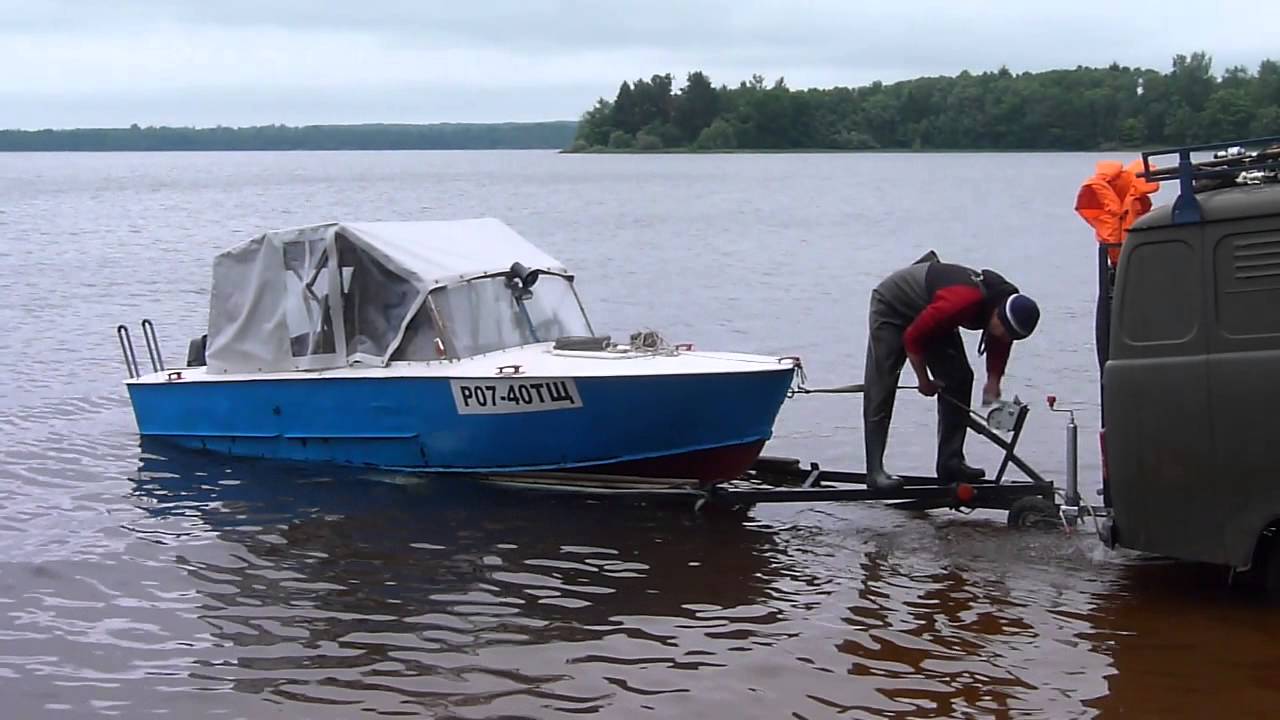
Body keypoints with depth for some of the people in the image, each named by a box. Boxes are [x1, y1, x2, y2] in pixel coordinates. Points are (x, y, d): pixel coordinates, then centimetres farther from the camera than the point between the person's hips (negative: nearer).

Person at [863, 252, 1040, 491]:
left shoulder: (1010, 304, -18)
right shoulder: (962, 302, -42)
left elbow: (999, 346, 0)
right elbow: (912, 338, -29)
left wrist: (993, 385, -13)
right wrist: (924, 380, -15)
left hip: (929, 311, 8)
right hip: (891, 307, -8)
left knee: (959, 379, -2)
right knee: (881, 390, -13)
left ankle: (951, 462, 2)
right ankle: (875, 471, -14)